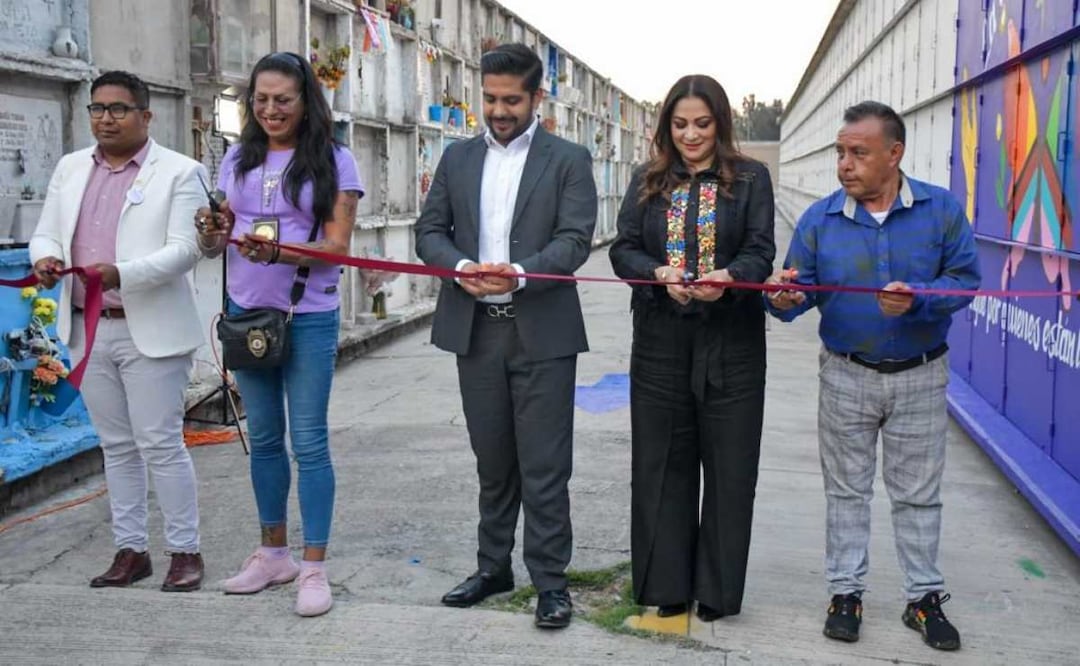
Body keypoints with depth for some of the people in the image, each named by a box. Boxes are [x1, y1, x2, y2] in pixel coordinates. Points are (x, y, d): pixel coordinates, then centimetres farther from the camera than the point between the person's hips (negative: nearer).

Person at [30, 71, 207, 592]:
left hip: (150, 330, -5)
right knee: (116, 446, 13)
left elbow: (183, 249, -12)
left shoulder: (179, 172, -4)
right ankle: (130, 549, 23)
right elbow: (46, 232, 16)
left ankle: (184, 551, 11)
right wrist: (46, 257, -8)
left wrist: (122, 273, -27)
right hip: (89, 330, 6)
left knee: (161, 445, -2)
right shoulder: (70, 168, 14)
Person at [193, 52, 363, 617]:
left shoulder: (333, 161, -5)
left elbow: (337, 247, -11)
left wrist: (277, 251, -28)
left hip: (307, 318, -5)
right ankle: (274, 553, 28)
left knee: (308, 441, -1)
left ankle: (313, 568, 6)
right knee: (263, 438, 14)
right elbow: (212, 243, 10)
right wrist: (212, 233, -14)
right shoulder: (238, 159, 9)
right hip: (245, 313, 5)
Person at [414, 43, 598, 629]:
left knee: (544, 464, -1)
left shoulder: (569, 160, 0)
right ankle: (493, 566, 27)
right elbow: (430, 230, 8)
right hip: (475, 331, 4)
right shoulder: (458, 158, 11)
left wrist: (519, 272, -26)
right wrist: (461, 266, -14)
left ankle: (550, 580, 10)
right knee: (493, 460, 14)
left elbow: (575, 239, -9)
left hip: (542, 332, -4)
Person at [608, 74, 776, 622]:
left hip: (730, 344, -2)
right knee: (662, 463, 7)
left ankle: (716, 587, 16)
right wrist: (659, 274, -18)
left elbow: (761, 251, -4)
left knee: (728, 465, 3)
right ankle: (667, 582, 19)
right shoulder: (647, 181, 10)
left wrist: (728, 278, -26)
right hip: (660, 342, 2)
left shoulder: (751, 178, 4)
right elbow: (623, 249, 3)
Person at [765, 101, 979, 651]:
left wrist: (917, 299, -29)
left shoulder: (941, 209, -8)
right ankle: (845, 591, 24)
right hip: (846, 377, 1)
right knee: (846, 488, 11)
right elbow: (802, 287, -7)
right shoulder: (820, 217, -5)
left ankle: (924, 596, 25)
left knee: (917, 493, 11)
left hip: (920, 377, -1)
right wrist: (786, 297, -30)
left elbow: (964, 279, -11)